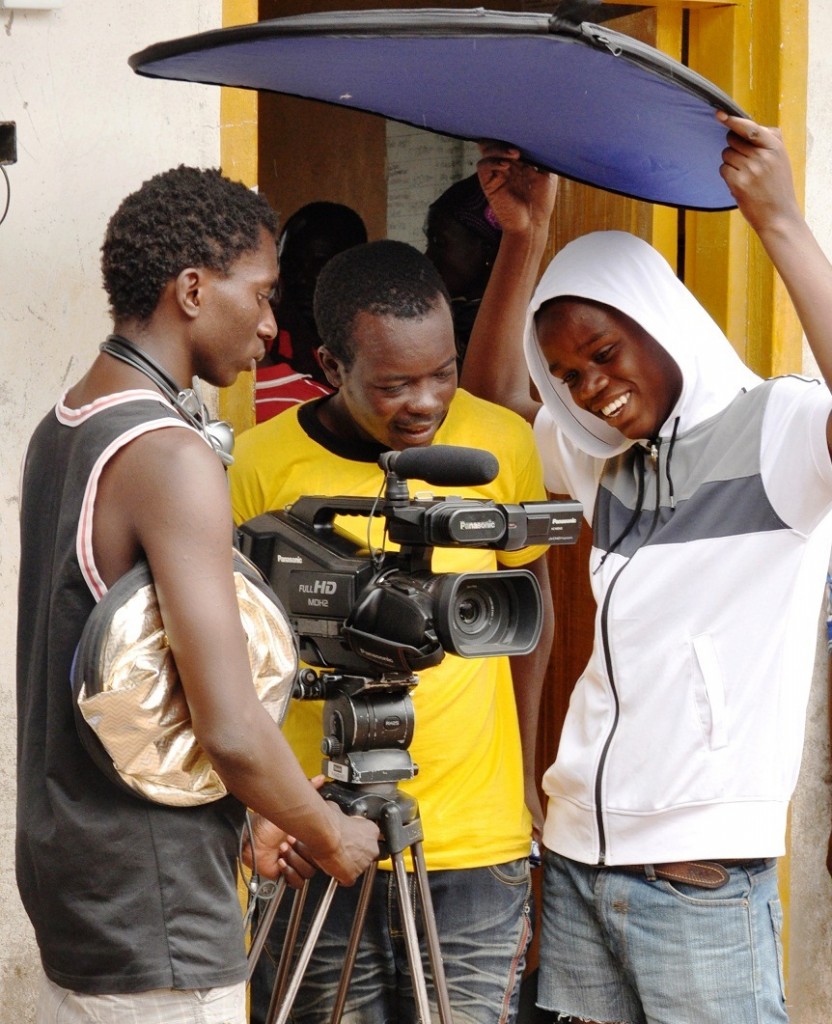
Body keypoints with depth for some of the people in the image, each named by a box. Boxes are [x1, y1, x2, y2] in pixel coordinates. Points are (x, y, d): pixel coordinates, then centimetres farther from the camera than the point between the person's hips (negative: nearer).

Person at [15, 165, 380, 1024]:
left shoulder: (58, 431, 10)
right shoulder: (171, 457, -19)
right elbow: (229, 729, -23)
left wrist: (250, 816, 17)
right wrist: (331, 836, -6)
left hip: (65, 874, 9)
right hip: (154, 920, -9)